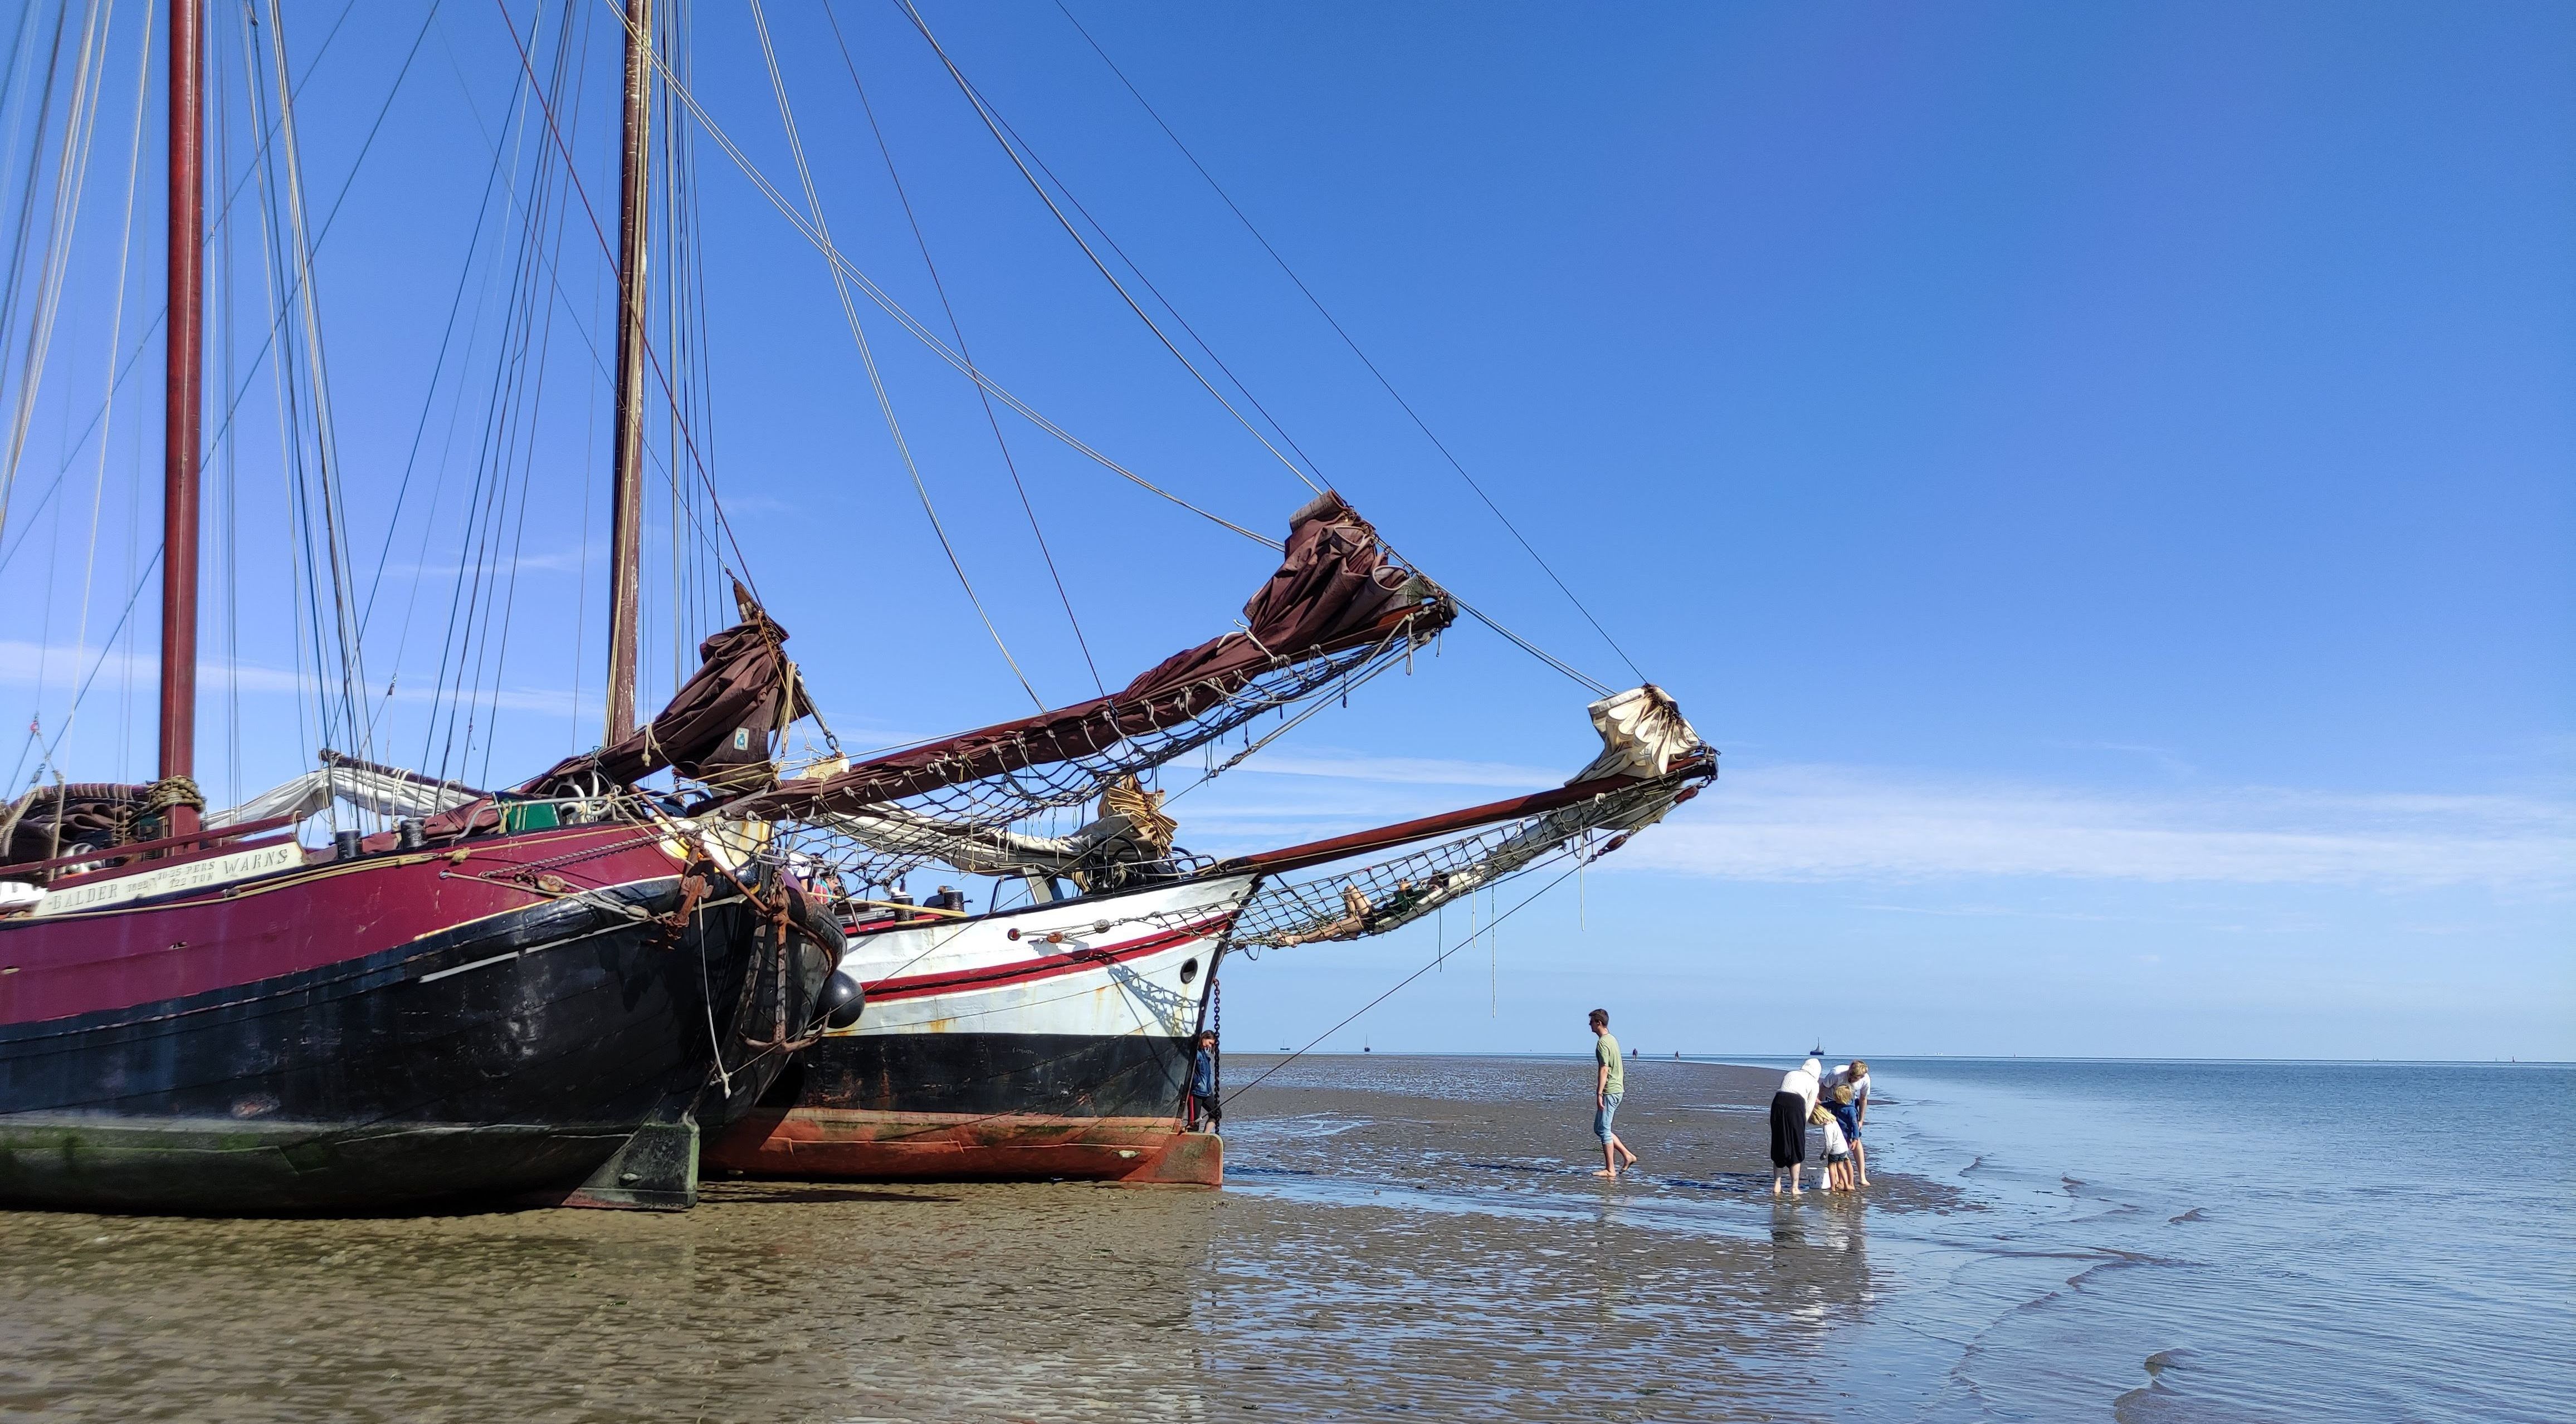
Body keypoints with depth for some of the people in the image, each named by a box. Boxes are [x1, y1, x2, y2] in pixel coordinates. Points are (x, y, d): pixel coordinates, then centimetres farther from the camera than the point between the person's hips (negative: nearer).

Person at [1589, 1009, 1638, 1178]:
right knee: (1599, 1128, 15)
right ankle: (1628, 1155, 13)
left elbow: (1604, 1070, -21)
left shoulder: (1602, 1043, -14)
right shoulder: (1613, 1040, 16)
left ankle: (1610, 1170, -2)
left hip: (1609, 1091, -10)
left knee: (1603, 1130, -4)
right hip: (1618, 1089, 10)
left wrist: (1599, 1094, -22)